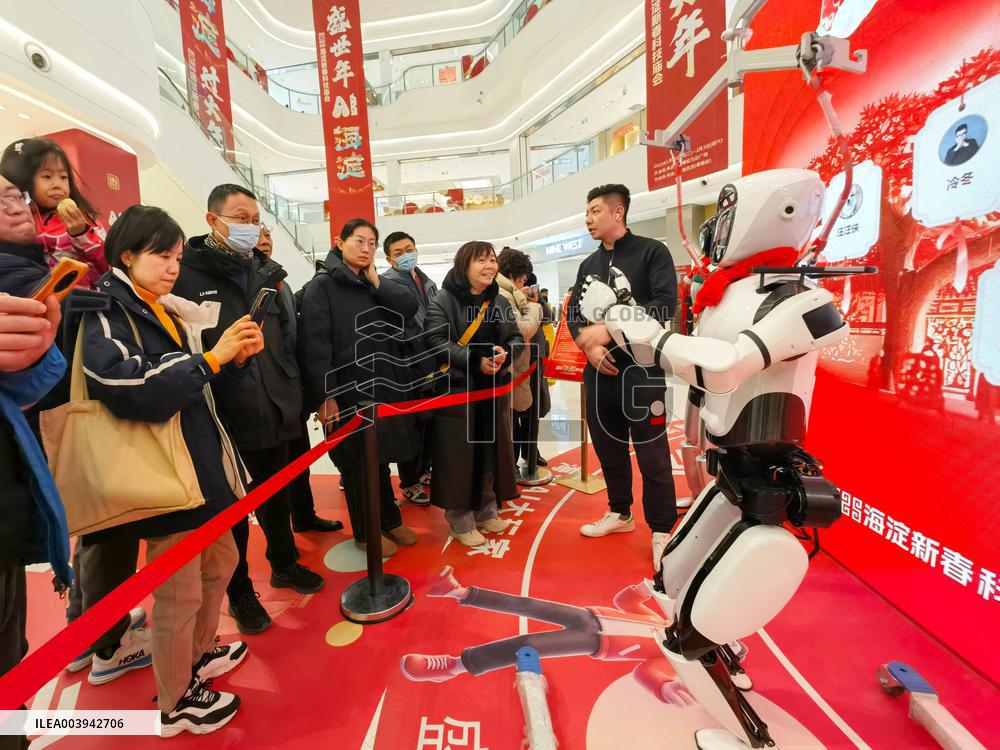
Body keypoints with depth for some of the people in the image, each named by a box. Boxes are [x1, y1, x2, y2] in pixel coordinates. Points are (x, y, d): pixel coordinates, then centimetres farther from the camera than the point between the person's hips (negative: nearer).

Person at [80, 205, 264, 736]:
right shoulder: (104, 313, -10)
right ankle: (174, 703, 29)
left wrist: (236, 359, 0)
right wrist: (210, 358, -24)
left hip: (203, 464, 8)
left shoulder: (169, 311, 12)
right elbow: (132, 391, -25)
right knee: (178, 593, 6)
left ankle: (199, 655, 45)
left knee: (219, 563, 22)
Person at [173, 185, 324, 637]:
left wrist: (292, 394, 7)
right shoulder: (187, 274, -8)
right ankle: (239, 591, 33)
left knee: (276, 495, 21)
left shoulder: (267, 273, 10)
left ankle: (284, 564, 43)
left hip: (273, 410, 5)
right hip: (222, 415, -5)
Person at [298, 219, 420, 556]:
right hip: (349, 394, -5)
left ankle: (390, 520, 34)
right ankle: (365, 532, 26)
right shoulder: (321, 286, -5)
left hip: (386, 389, 6)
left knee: (381, 459, 18)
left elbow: (410, 307, -3)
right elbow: (315, 345, -14)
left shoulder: (377, 285, 14)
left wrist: (375, 279, -5)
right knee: (357, 465, 8)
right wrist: (324, 396, -20)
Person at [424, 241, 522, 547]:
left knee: (492, 450, 13)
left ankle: (486, 510, 32)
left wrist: (505, 353, -13)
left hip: (495, 389, 6)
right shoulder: (443, 301, -7)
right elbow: (437, 342, -16)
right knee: (460, 454, 2)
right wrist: (476, 361, -24)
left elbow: (516, 338, 10)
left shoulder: (501, 302, 10)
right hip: (457, 389, -5)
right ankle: (460, 519, 19)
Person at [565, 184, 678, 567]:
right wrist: (589, 346, -9)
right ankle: (620, 513, 33)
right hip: (598, 371, 6)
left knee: (651, 454, -1)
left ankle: (663, 531, 15)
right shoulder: (589, 264, 15)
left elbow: (665, 304, -14)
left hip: (642, 368, -5)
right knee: (608, 447, 14)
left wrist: (610, 330, -18)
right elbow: (573, 313, 10)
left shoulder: (652, 252, -1)